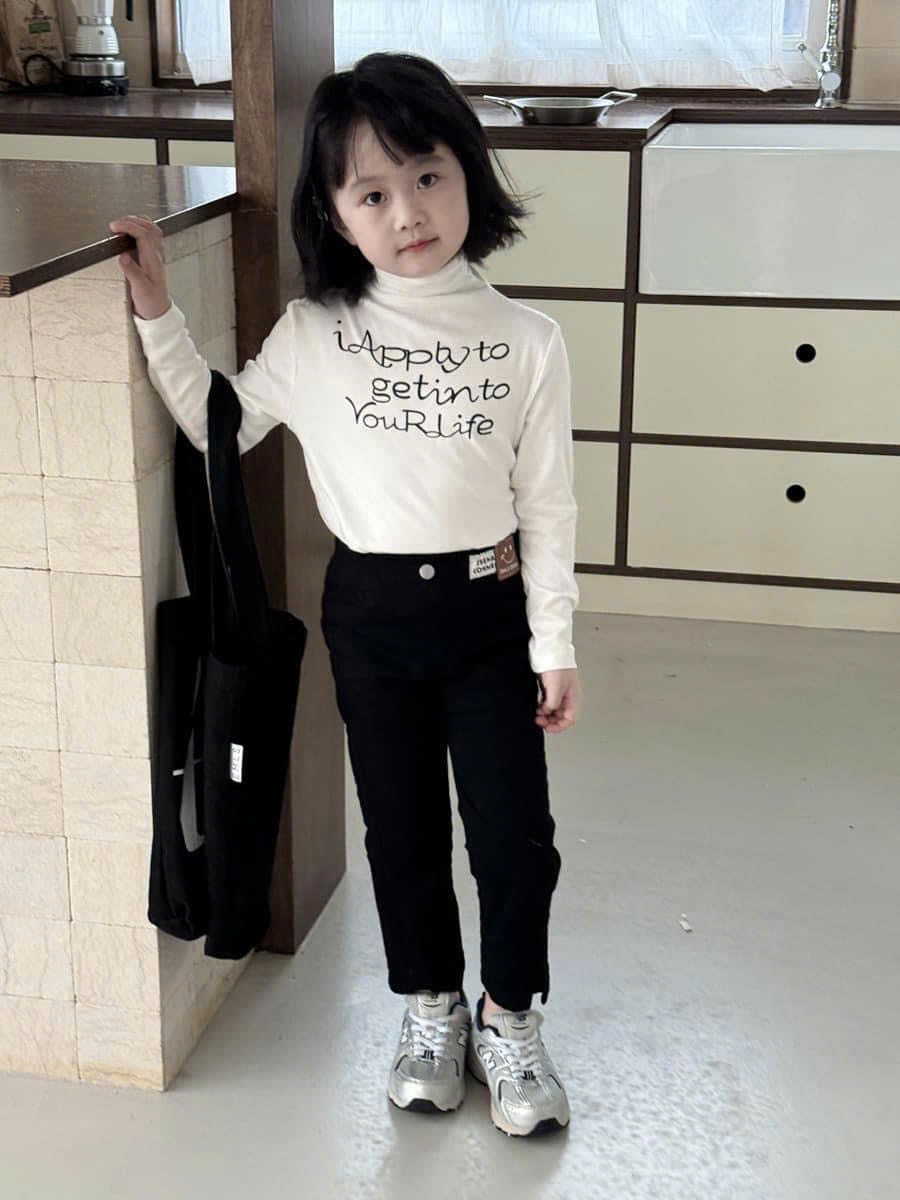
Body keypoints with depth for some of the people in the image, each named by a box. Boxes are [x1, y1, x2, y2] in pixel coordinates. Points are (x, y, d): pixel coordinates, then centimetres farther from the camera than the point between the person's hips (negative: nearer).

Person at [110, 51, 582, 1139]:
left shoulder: (525, 342, -9)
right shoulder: (311, 336, -7)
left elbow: (546, 504, -4)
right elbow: (215, 426, 4)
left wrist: (554, 645, -3)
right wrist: (156, 313, -7)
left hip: (488, 609, -1)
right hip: (370, 609, 1)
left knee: (513, 833, 5)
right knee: (402, 827, 15)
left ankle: (509, 1018, 29)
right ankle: (430, 1009, 37)